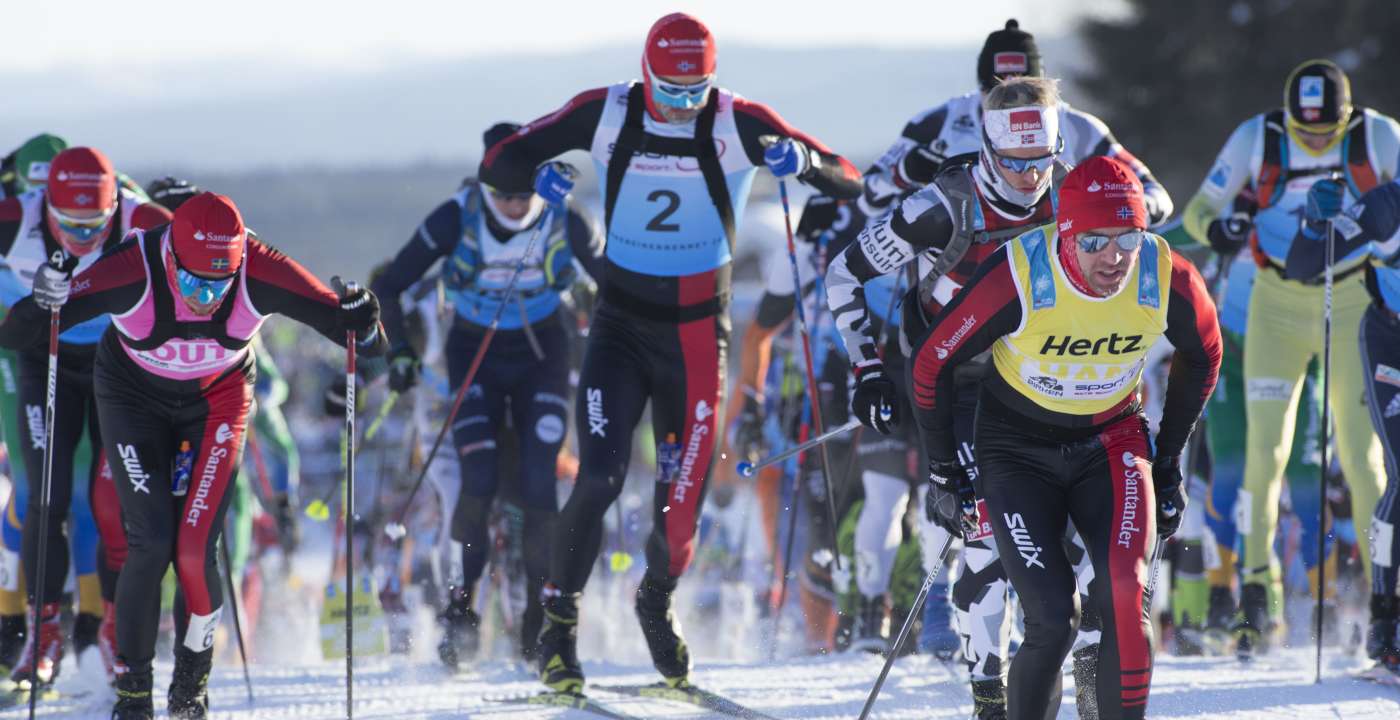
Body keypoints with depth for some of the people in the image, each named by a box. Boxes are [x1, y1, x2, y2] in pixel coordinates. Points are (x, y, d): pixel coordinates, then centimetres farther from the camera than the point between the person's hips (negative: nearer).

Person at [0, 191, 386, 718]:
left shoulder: (259, 272, -30)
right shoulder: (133, 270, -33)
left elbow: (337, 318, -23)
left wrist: (362, 326, -45)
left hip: (217, 399, 1)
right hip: (134, 398, -1)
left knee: (196, 548, -12)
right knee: (151, 543, -13)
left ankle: (193, 673, 13)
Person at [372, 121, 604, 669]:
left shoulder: (566, 222, -18)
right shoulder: (457, 220, -20)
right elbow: (387, 288, -8)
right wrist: (399, 351, -15)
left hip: (542, 357, 0)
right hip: (475, 357, 0)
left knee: (538, 485, -12)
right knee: (480, 482, -17)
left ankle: (540, 618, -1)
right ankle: (462, 604, -1)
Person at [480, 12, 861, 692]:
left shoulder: (738, 123, -9)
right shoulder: (607, 114, -6)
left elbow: (847, 181, -7)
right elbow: (501, 160, 0)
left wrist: (803, 159, -29)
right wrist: (535, 179, -23)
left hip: (697, 333, 0)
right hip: (622, 323, 0)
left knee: (682, 501, 1)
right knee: (600, 477, -16)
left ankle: (658, 598, 32)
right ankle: (559, 619, 1)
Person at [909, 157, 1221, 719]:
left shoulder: (1169, 282, -19)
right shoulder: (1018, 278, -28)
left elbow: (1202, 356, 5)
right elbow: (931, 361, -12)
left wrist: (1168, 463, 9)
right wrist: (944, 470, -3)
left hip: (1111, 444, 2)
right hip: (1018, 452, -2)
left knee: (1123, 595, -22)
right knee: (1053, 620, -15)